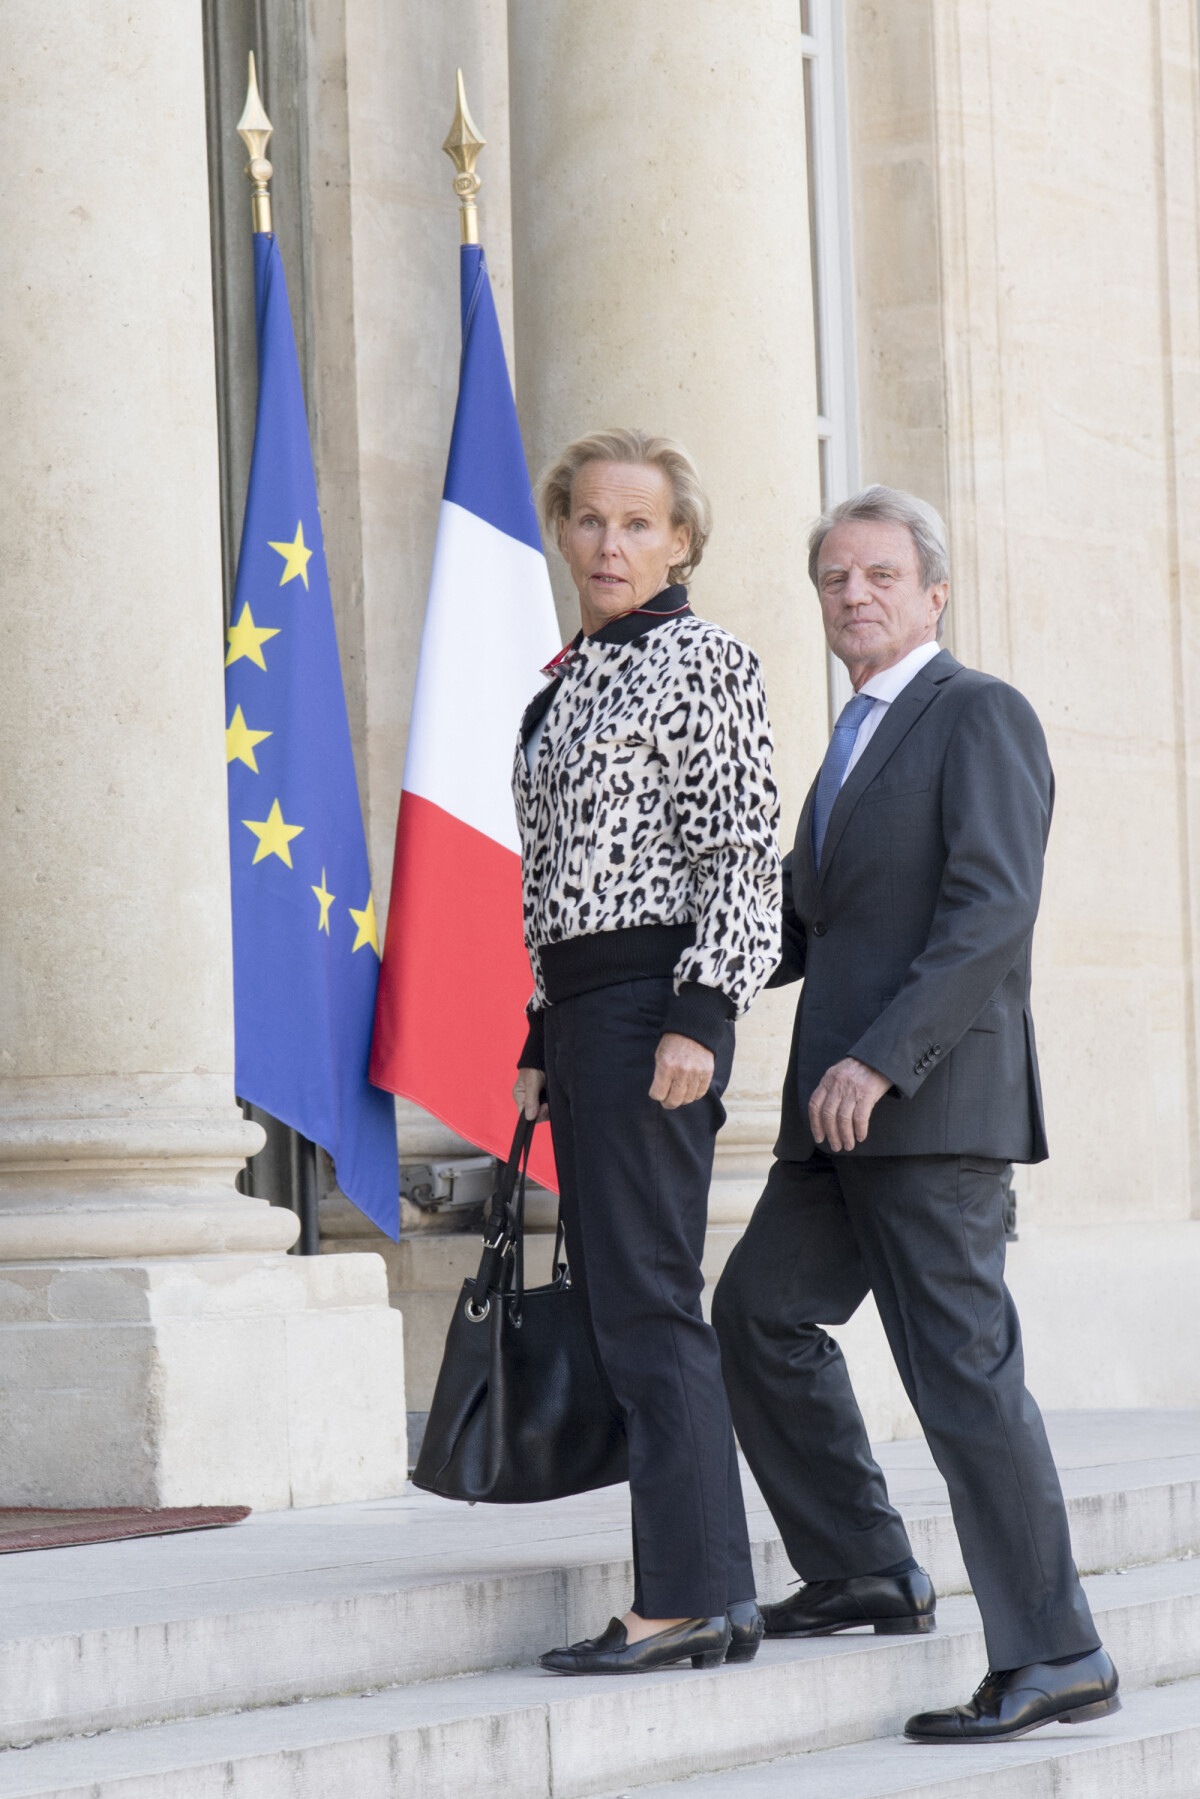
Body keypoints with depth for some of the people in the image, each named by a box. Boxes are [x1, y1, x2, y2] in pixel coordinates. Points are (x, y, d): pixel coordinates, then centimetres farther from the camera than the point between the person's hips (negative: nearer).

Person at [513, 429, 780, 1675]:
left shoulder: (703, 659, -4)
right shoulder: (570, 682, 20)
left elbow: (743, 854, -11)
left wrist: (698, 1018, -19)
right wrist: (541, 1042, 18)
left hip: (653, 996, -9)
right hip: (578, 1002, 9)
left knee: (647, 1301, -12)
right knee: (617, 1302, 7)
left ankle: (688, 1598, -11)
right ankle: (715, 1592, 10)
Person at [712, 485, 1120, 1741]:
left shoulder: (980, 716, -7)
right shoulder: (856, 743, 21)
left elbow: (992, 910, -18)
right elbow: (806, 918, 26)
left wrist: (879, 1060, -23)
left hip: (933, 1103, -9)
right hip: (843, 1106, 9)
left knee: (960, 1367, -9)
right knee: (760, 1311, 11)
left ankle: (1052, 1658, -5)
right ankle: (864, 1570, 21)